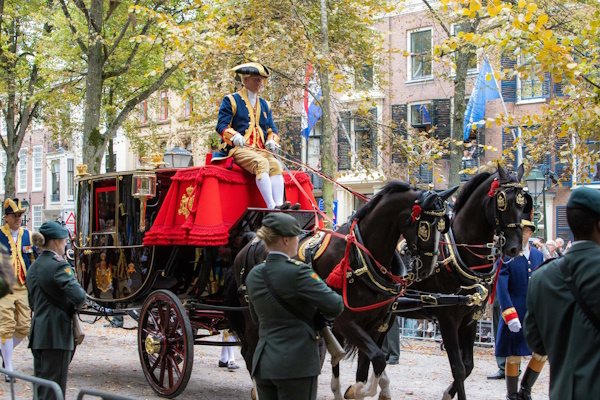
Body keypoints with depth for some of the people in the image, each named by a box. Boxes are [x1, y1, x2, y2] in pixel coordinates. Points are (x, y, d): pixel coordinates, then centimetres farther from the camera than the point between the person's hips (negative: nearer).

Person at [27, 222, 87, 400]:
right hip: (57, 334, -8)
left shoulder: (34, 266, 13)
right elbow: (78, 296, -22)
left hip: (38, 334, 9)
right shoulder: (58, 265, -14)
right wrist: (75, 305, -3)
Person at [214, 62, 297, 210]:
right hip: (239, 149, -5)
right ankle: (271, 206, -47)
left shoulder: (264, 104, 26)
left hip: (261, 150, 5)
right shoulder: (231, 101, 9)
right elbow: (221, 126, 0)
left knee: (276, 165, -27)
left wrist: (272, 140, -1)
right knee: (261, 163, -35)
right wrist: (235, 136, -22)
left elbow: (272, 130, 24)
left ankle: (279, 204, -44)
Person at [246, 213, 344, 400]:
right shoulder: (297, 272, -16)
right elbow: (335, 305, -16)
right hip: (296, 364, -7)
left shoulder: (253, 275, 7)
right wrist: (322, 314, 5)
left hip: (262, 363, 7)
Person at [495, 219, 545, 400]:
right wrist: (510, 316, -22)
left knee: (542, 354, 3)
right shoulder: (506, 256, -7)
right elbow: (501, 288, -13)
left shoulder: (538, 255, 9)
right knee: (514, 356, 1)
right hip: (515, 312, -5)